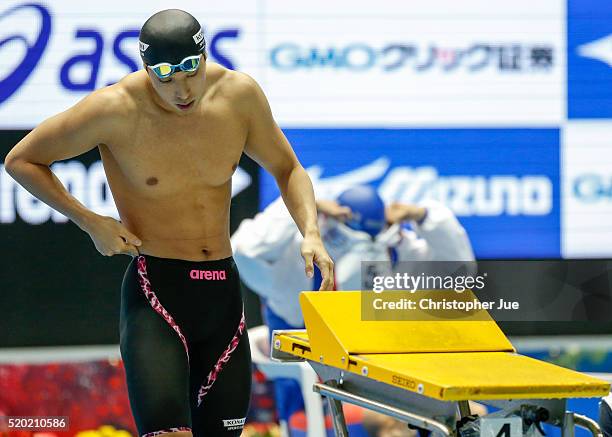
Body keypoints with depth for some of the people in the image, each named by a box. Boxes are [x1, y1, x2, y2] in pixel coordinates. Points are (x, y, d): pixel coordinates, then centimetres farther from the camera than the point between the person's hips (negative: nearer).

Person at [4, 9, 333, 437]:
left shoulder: (239, 94, -2)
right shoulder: (116, 110, -13)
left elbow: (288, 169, 15)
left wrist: (310, 233, -3)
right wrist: (90, 221, -9)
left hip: (224, 291, 5)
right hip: (155, 294, -5)